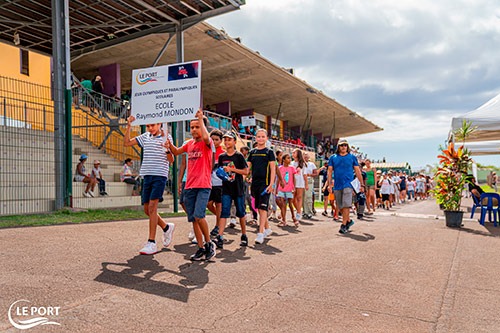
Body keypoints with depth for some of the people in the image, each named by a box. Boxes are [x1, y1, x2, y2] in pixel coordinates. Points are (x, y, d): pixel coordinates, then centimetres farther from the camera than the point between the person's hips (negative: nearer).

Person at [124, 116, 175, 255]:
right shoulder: (145, 137, 14)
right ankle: (167, 227, 31)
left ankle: (151, 243, -10)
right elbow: (127, 143, 11)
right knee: (147, 209, 8)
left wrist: (167, 147, -22)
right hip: (147, 175, 6)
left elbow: (171, 160, -4)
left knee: (152, 207, -14)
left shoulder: (166, 137, 0)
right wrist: (129, 126, 3)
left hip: (160, 175, -6)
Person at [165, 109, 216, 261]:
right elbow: (176, 152, 29)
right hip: (189, 186, 7)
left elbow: (206, 137, -28)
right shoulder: (190, 143, 15)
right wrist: (170, 145, 8)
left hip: (203, 186, -7)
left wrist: (201, 119, -23)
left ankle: (209, 243, 1)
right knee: (193, 219, 6)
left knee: (198, 216, -19)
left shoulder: (207, 143, -3)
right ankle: (201, 248, 16)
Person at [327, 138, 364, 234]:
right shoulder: (333, 158, 9)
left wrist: (361, 185, 6)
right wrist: (329, 184, -2)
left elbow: (357, 171, 9)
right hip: (337, 186, 3)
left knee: (346, 205, -12)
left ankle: (343, 225, -8)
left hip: (348, 184, -3)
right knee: (340, 207, 8)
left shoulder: (352, 157, 7)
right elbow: (329, 171, 8)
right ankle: (348, 221, 27)